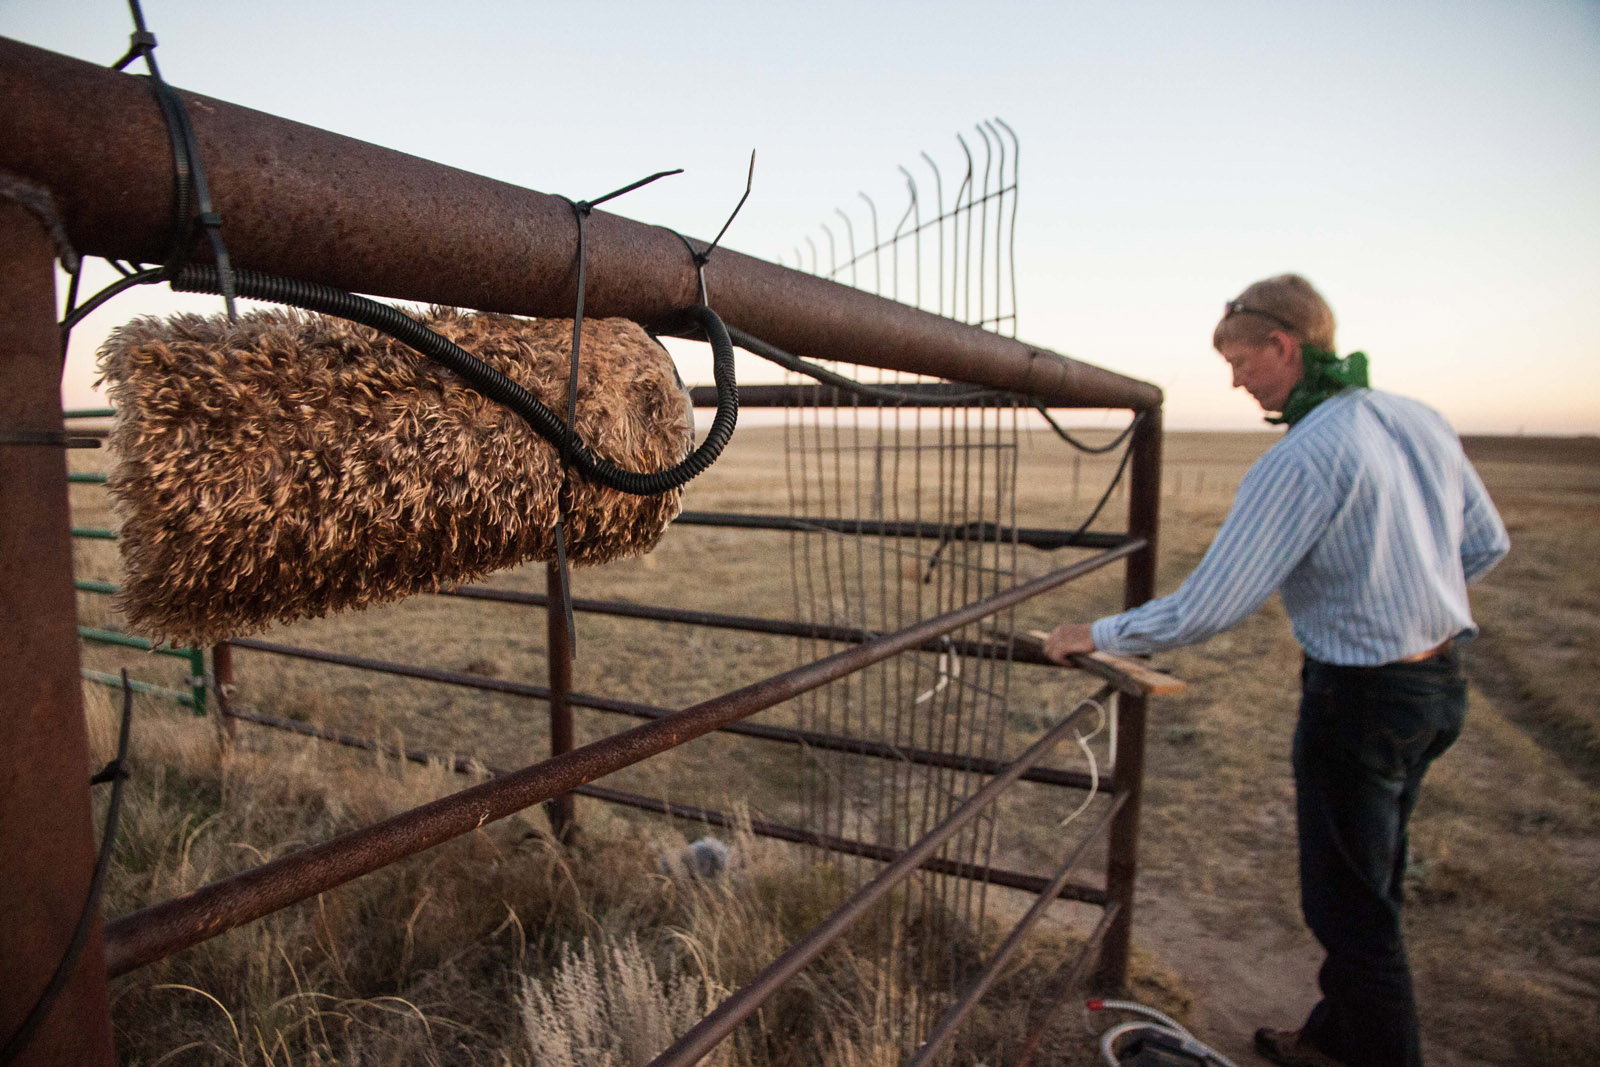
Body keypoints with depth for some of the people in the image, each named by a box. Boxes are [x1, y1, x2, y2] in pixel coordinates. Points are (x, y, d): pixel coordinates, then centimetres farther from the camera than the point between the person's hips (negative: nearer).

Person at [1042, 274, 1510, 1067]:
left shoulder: (1301, 460, -24)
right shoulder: (1421, 420, 2)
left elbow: (1206, 609, -25)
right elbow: (1487, 544, 13)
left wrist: (1096, 635, -13)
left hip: (1360, 697, -9)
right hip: (1442, 681, 9)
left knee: (1348, 904, 8)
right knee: (1371, 883, 23)